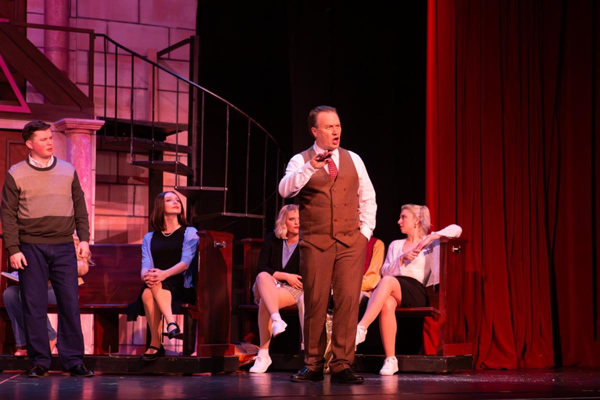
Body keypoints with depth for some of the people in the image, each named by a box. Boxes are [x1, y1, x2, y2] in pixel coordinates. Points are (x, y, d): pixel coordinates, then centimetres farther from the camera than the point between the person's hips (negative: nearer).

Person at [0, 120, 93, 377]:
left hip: (64, 247, 2)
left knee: (70, 303, -1)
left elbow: (80, 207, 14)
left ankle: (74, 361, 5)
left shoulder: (68, 171, 11)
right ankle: (39, 362, 6)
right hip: (31, 248, -2)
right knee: (34, 305, 0)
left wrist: (84, 239, 4)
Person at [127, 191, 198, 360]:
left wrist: (164, 274, -25)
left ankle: (155, 344, -44)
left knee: (155, 285, -36)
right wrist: (146, 275, -21)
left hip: (181, 287, -3)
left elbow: (185, 262, -5)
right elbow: (145, 267, 6)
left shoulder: (190, 233, 11)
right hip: (156, 286, 3)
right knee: (147, 293, -35)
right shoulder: (149, 238, 20)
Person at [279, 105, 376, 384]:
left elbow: (368, 198, 17)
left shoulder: (353, 160, 13)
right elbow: (285, 190, -16)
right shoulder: (301, 161, 3)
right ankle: (313, 365, 10)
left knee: (348, 301, -7)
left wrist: (365, 231, 6)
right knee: (315, 304, 0)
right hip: (315, 243, -2)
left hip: (351, 243, 2)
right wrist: (310, 167, -27)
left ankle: (342, 366, -4)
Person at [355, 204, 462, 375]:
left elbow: (456, 229, 3)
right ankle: (390, 360, -35)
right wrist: (402, 258, 2)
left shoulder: (430, 242, 18)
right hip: (392, 290, 3)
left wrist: (430, 237, -6)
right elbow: (384, 271, 17)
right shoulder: (395, 245, 30)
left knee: (388, 281, -37)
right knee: (387, 303, -36)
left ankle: (361, 329, -47)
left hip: (417, 292, -3)